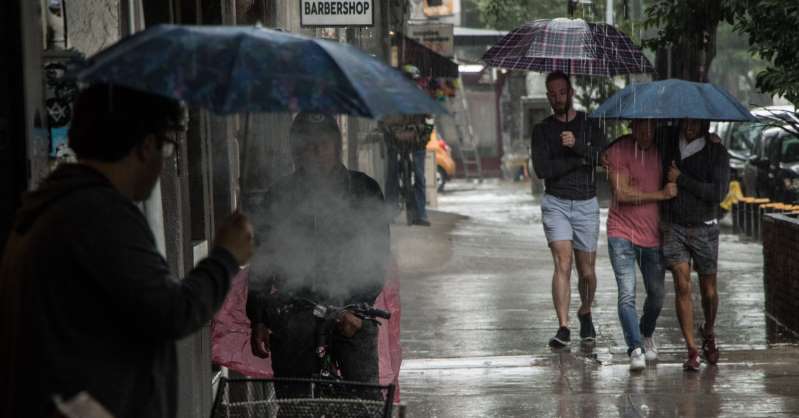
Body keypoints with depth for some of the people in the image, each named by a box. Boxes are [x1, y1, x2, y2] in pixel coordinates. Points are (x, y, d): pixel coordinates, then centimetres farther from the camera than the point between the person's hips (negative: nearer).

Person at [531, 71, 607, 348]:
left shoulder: (589, 124, 6)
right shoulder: (542, 130, 4)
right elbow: (542, 169, -10)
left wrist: (577, 145, -24)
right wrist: (582, 159, -11)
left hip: (586, 204, 1)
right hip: (556, 203, -1)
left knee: (586, 271, 7)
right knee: (562, 264, -17)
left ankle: (585, 314, 34)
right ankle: (563, 328, -20)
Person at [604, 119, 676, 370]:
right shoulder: (618, 150, -11)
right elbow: (622, 193, -18)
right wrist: (661, 194, -18)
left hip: (654, 235, 4)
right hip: (622, 233, -4)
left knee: (656, 295, 13)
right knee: (627, 294, -15)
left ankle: (647, 335, 40)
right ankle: (636, 350, -19)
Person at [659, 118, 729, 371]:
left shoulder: (716, 152, -6)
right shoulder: (668, 142, 3)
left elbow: (719, 193, -15)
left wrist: (681, 179, -15)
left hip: (704, 229, -1)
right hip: (674, 227, 1)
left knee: (708, 290, 8)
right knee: (682, 286, -11)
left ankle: (708, 333, 39)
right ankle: (692, 351, -10)